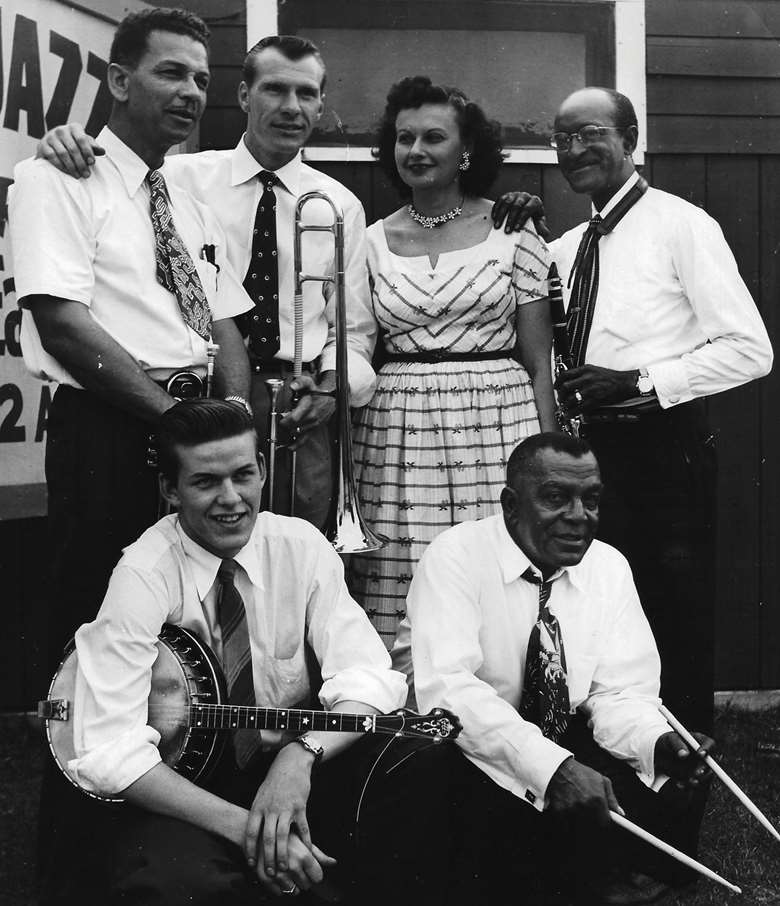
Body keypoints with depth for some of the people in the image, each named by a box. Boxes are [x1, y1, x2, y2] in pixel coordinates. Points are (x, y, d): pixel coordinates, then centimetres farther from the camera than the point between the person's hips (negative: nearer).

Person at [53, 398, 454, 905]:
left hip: (289, 769, 3)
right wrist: (244, 826, -30)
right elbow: (109, 753, -22)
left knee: (417, 765, -22)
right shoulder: (144, 577, -17)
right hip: (180, 784, -3)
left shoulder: (302, 548, -6)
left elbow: (367, 677, -12)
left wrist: (301, 754, -32)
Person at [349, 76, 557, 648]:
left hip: (499, 422, -1)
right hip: (397, 433, 2)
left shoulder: (512, 231, 4)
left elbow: (539, 361, 4)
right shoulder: (374, 242, 9)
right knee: (400, 608, -2)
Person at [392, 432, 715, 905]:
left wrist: (657, 741, -27)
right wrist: (550, 768, -41)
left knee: (678, 785, -15)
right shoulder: (455, 557, -17)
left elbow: (619, 692, -3)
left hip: (564, 744, 5)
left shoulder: (609, 567, -1)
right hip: (458, 743, -5)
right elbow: (447, 686, -30)